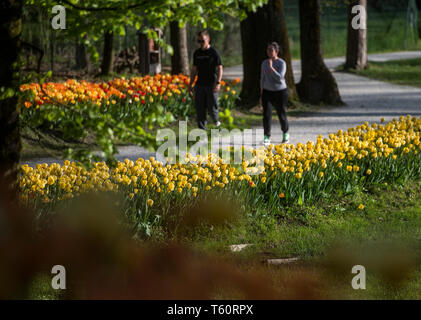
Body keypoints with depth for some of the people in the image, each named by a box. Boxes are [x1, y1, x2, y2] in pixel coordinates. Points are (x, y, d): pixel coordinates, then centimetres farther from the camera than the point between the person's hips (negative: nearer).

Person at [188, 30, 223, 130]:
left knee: (212, 107, -2)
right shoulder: (197, 53, 11)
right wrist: (190, 84, 14)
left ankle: (216, 120, 28)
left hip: (211, 85, -4)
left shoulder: (214, 52, -4)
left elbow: (219, 68, -7)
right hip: (200, 84, 4)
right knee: (200, 109, 1)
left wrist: (218, 83, -19)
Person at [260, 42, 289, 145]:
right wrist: (261, 95, 8)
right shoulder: (264, 63, 4)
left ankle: (285, 134, 32)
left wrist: (271, 68, -27)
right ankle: (266, 137, -7)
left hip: (280, 92, -3)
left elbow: (279, 78, -23)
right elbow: (262, 79, 10)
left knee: (281, 115, 6)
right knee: (266, 114, -11)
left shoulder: (282, 63, -11)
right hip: (267, 92, 3)